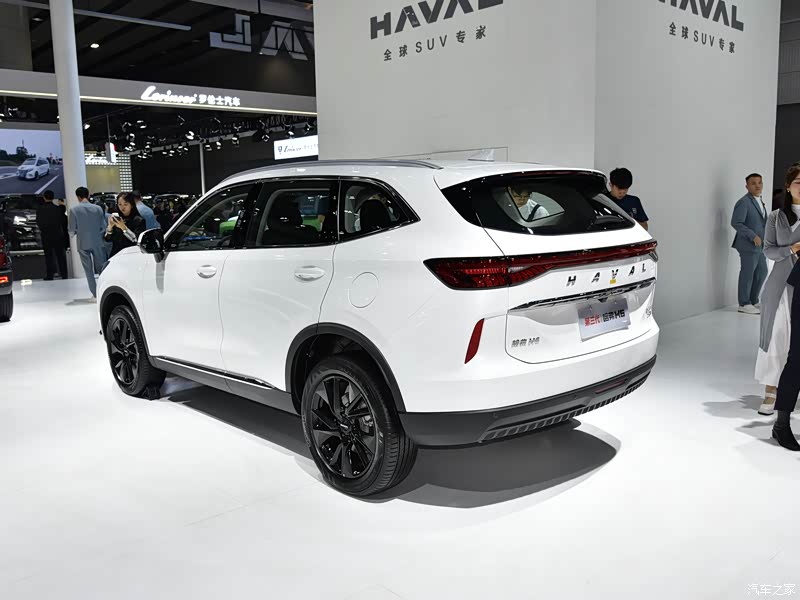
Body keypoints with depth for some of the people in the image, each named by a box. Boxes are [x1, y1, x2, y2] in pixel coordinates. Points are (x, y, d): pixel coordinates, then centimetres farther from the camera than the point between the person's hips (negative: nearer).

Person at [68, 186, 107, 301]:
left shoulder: (74, 210, -7)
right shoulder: (98, 208, -1)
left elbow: (72, 230, -6)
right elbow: (103, 227, 2)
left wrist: (75, 232, 16)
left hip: (83, 244, -1)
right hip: (98, 243, 2)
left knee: (89, 270, 5)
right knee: (101, 268, 11)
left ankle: (95, 295, 3)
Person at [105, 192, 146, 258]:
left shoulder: (138, 220, -3)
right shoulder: (116, 218, 9)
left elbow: (137, 240, -14)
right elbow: (107, 239, 8)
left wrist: (124, 228, -22)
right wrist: (110, 226, -8)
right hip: (115, 255, 4)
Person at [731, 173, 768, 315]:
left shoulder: (760, 201, 15)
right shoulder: (744, 202, -14)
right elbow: (735, 223, -21)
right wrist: (753, 236, -23)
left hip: (759, 245, 9)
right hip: (748, 245, -9)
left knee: (762, 272, 14)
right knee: (747, 274, -2)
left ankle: (754, 301, 26)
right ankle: (744, 304, 8)